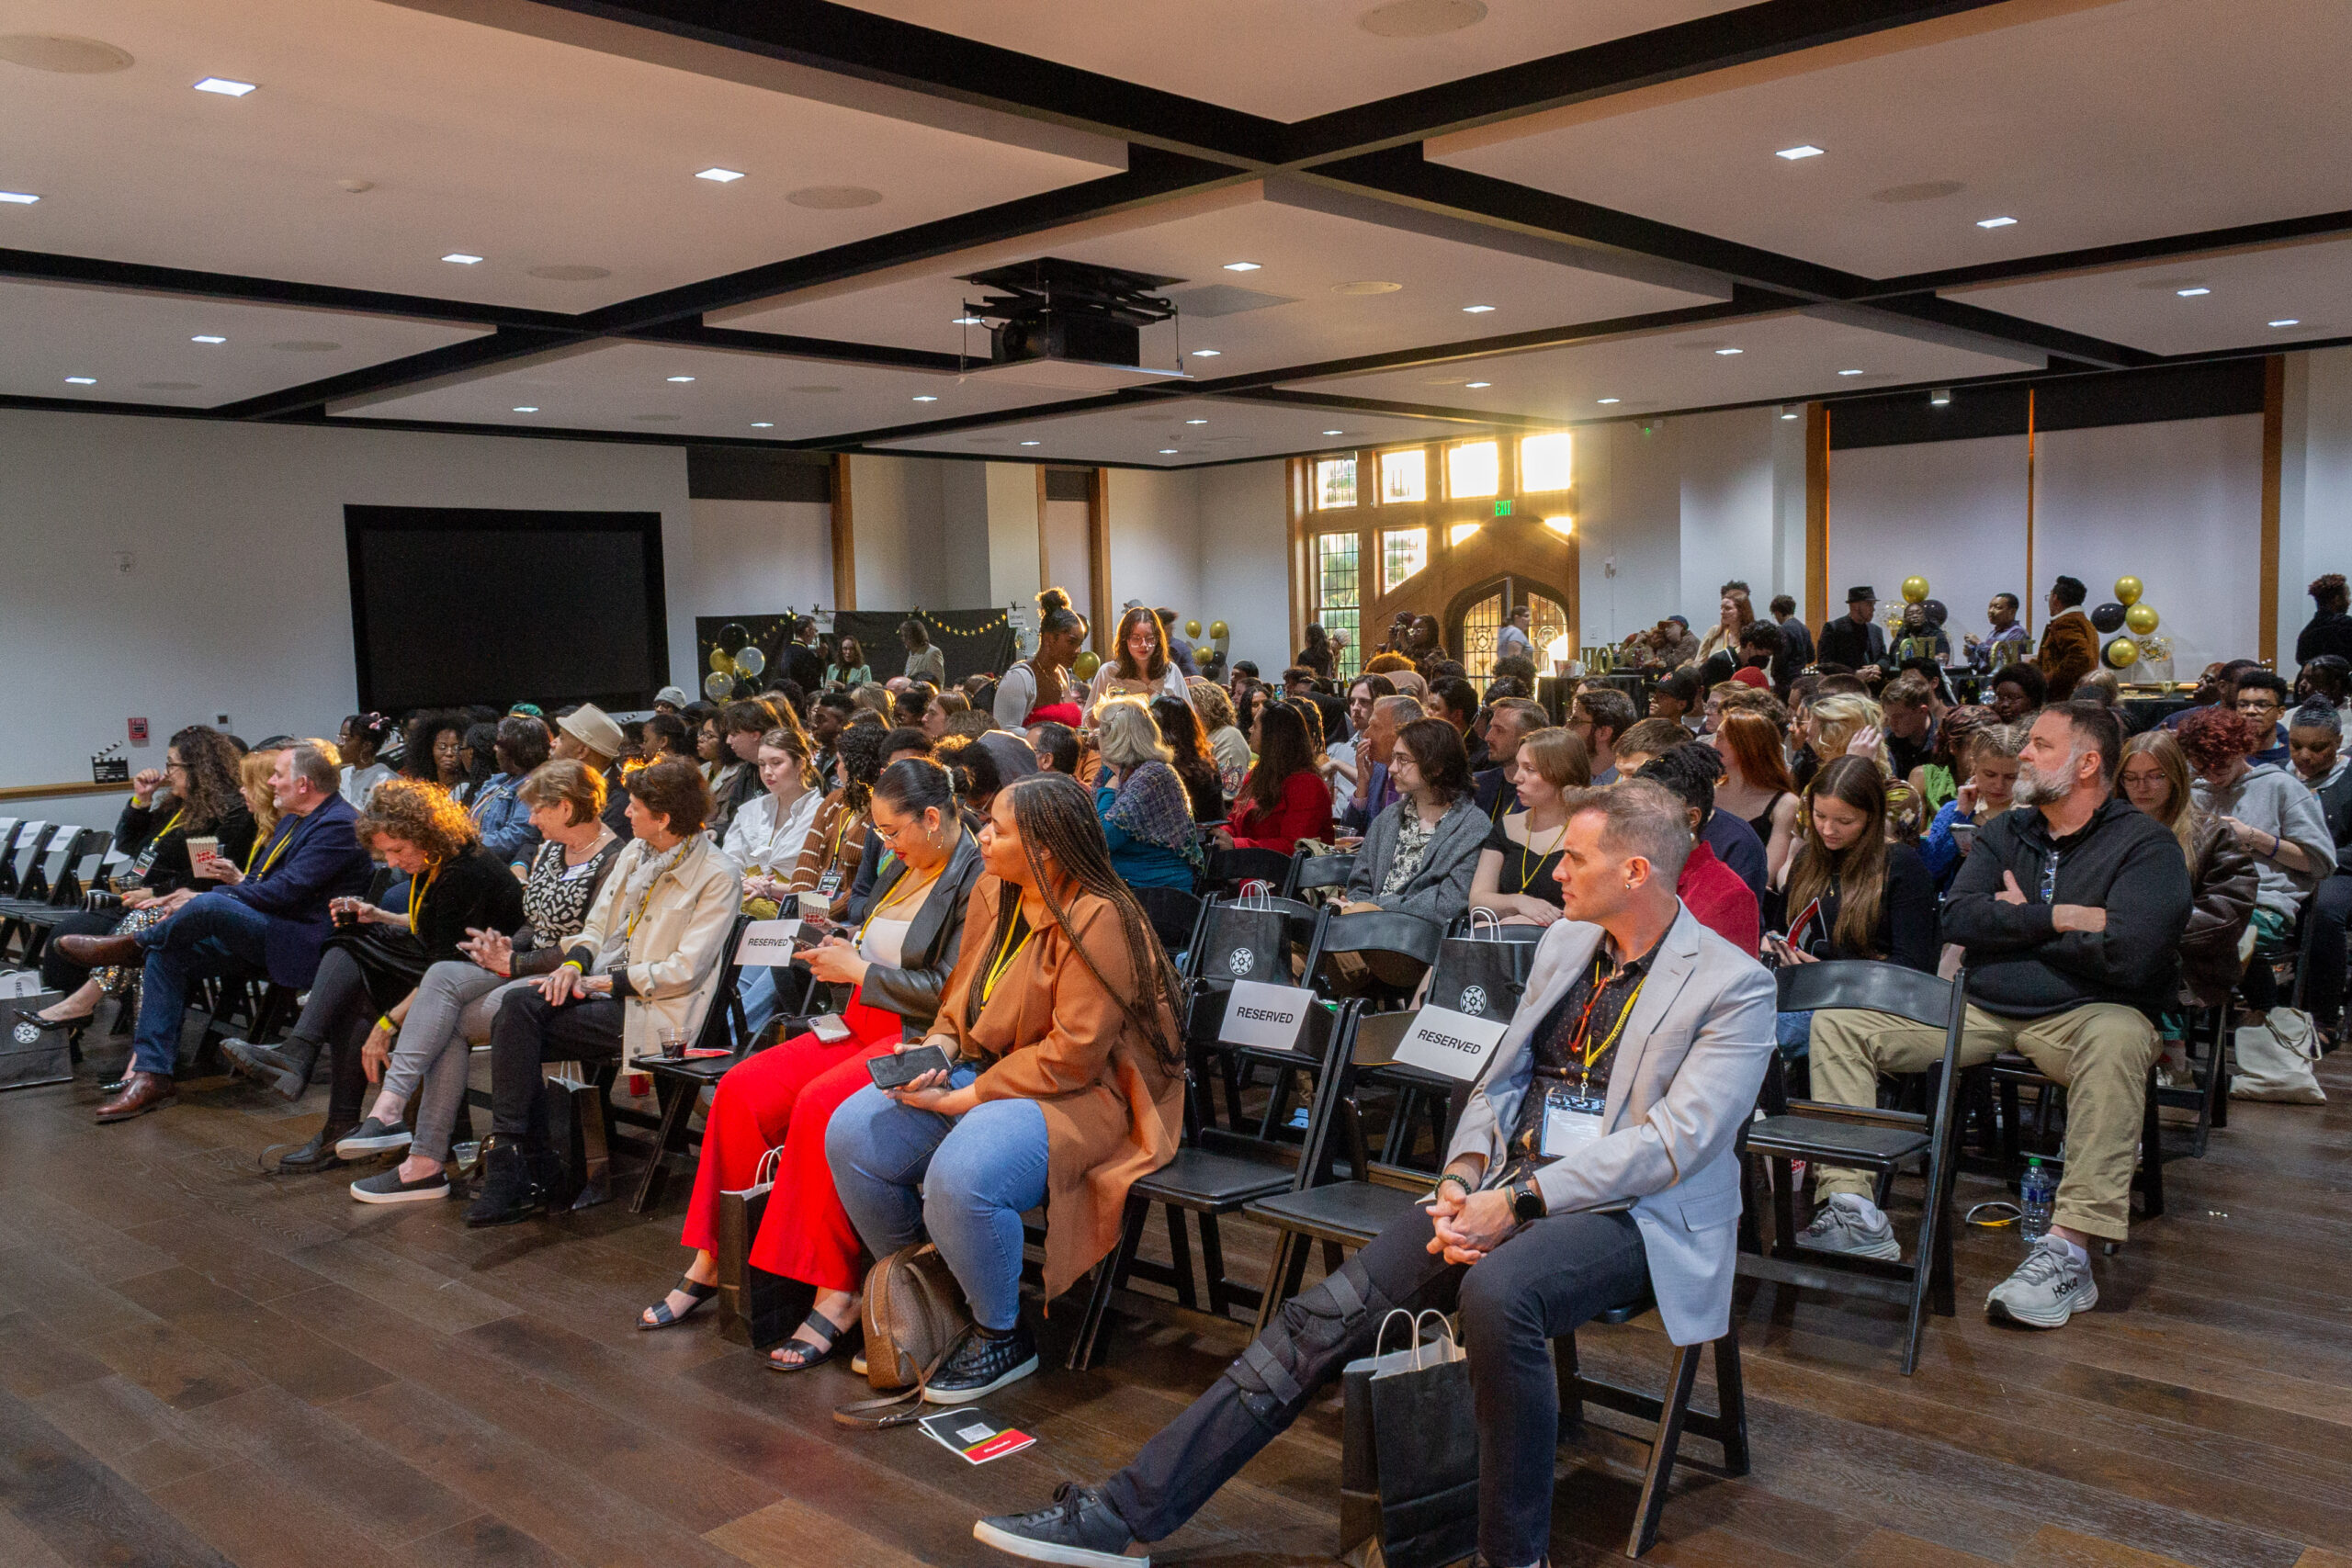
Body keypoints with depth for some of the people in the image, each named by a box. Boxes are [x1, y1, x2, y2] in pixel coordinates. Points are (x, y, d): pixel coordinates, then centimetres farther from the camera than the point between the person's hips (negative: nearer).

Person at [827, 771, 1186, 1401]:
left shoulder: (1097, 921, -21)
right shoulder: (992, 895, 6)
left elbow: (1072, 1057, -23)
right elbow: (962, 996, 18)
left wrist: (964, 1099, -20)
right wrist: (936, 1050, -4)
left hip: (1083, 1097, -9)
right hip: (986, 1071, 9)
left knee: (961, 1175, -34)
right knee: (852, 1132, -8)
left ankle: (1003, 1337, -6)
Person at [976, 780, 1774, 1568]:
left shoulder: (1735, 986, -7)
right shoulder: (1564, 943, 15)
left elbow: (1675, 1141, -15)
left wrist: (1520, 1200, -20)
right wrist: (1463, 1175, -3)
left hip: (1632, 1209, -5)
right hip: (1509, 1187, 6)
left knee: (1496, 1293, -37)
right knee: (1329, 1312, -10)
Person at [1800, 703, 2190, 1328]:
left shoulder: (2145, 843, -2)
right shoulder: (2003, 833, 16)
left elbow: (2129, 954, -18)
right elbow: (1957, 918, -1)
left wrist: (2018, 922, -4)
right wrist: (2059, 918, -11)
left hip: (2078, 1015, -5)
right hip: (1979, 1012, 5)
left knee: (2119, 1037, -41)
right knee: (1836, 1020, -9)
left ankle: (2069, 1252, -38)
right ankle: (1854, 1213, -17)